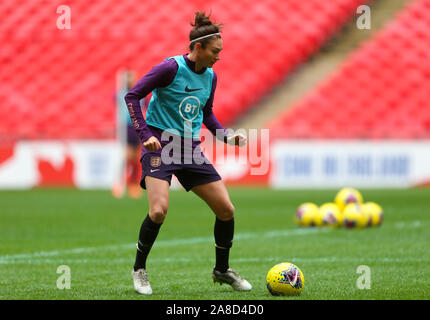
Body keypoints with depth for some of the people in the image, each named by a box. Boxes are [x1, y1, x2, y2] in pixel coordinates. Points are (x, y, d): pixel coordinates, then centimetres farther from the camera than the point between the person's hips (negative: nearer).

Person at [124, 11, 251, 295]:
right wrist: (145, 134, -20)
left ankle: (222, 270, 21)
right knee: (159, 210, -24)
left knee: (226, 209, 0)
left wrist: (226, 136, 7)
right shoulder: (172, 68, -13)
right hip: (160, 145, -6)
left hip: (191, 150, 7)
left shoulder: (210, 76, 7)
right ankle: (139, 269, -1)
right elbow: (132, 96, -12)